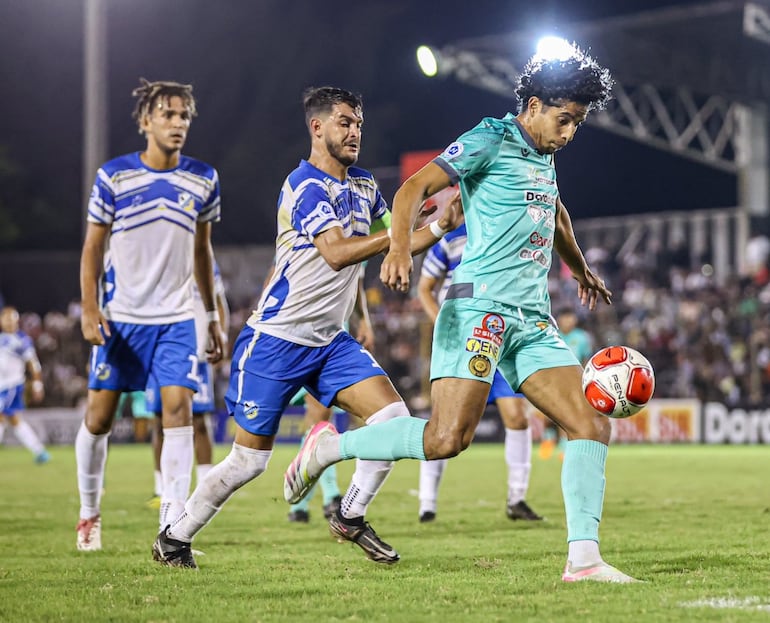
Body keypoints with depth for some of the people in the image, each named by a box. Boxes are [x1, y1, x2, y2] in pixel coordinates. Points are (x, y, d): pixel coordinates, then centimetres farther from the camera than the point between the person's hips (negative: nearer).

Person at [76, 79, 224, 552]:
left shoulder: (203, 180, 3)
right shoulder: (113, 176, -5)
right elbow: (93, 247, 1)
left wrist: (214, 317, 14)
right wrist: (89, 308, -11)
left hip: (177, 319, 1)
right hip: (120, 317, -1)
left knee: (179, 408, -14)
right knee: (99, 418, 4)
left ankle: (173, 525, -11)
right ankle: (89, 513, 25)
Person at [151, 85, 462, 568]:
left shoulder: (363, 187, 10)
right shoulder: (306, 186, -16)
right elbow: (336, 253, -30)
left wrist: (443, 224, -2)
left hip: (331, 340, 7)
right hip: (277, 341, -7)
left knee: (394, 416, -11)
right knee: (250, 460, -2)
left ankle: (351, 517, 6)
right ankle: (175, 537, 16)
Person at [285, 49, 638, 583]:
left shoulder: (543, 157, 21)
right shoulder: (491, 139, -3)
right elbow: (416, 188, -14)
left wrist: (582, 271, 58)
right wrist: (400, 246, -33)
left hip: (534, 320, 8)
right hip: (480, 306, -8)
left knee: (593, 427, -4)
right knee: (448, 437, -20)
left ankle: (583, 559, -3)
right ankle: (328, 447, -1)